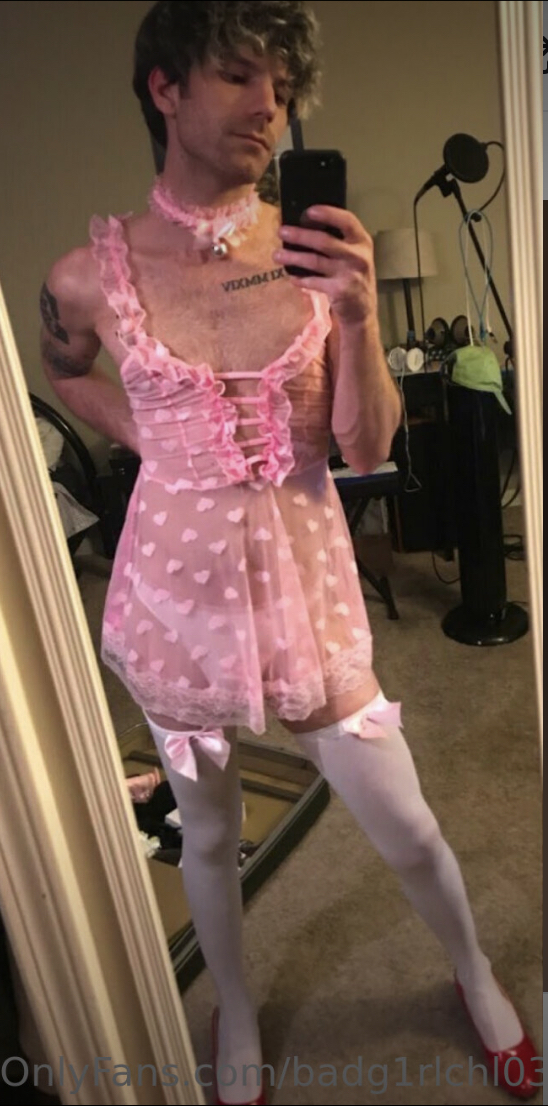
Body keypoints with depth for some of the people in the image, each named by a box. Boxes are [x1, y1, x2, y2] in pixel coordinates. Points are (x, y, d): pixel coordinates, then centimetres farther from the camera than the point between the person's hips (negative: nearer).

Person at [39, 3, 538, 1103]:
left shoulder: (317, 247, -5)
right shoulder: (91, 276, -7)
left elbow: (370, 446, -7)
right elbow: (65, 374, 15)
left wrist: (357, 317, -23)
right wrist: (153, 441, 0)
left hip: (305, 569, 1)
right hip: (177, 579, 0)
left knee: (406, 828, 12)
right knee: (207, 834, 20)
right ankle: (236, 1013, 52)